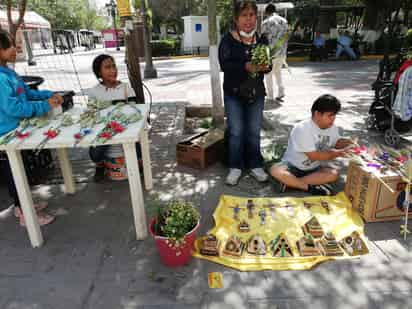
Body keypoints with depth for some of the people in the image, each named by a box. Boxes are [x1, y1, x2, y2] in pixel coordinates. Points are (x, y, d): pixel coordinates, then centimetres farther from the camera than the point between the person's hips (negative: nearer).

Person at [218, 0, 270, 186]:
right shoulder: (228, 40, -6)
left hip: (257, 93, 3)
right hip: (234, 93, -3)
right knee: (236, 132, 3)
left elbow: (269, 63, 7)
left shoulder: (261, 40, 5)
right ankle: (235, 167, 19)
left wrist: (265, 66, -17)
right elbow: (224, 65, -18)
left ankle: (255, 165, 25)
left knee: (254, 131, 10)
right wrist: (246, 67, -31)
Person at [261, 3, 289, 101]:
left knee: (268, 74, 9)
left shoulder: (266, 22, -7)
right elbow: (286, 37, 11)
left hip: (271, 53, -5)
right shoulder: (284, 21, 10)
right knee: (277, 71, 22)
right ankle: (281, 91, 8)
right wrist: (284, 51, 18)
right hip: (282, 52, 5)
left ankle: (270, 96, 10)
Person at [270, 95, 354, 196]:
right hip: (292, 166, -6)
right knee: (275, 170, -34)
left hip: (313, 169, 6)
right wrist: (337, 153, -21)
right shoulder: (302, 129, -24)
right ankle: (310, 187, -25)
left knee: (333, 174, -24)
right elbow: (314, 156, -24)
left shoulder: (333, 128, -2)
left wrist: (348, 142, -6)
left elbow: (337, 142, 17)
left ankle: (291, 182, -22)